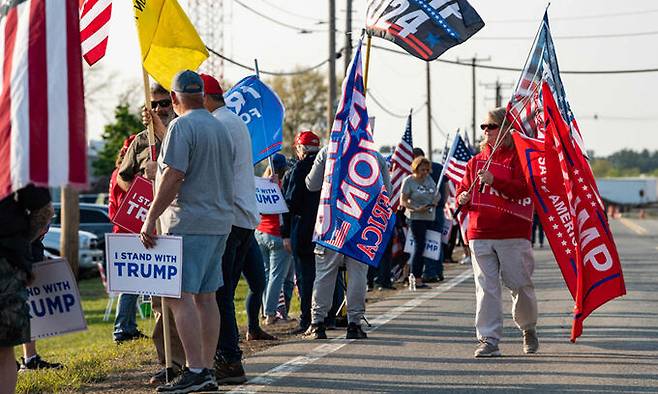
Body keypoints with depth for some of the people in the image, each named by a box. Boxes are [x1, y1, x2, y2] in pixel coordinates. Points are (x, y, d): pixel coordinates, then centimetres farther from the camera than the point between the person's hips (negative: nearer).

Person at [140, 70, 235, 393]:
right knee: (205, 296, 11)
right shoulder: (221, 128, 17)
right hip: (220, 223, 9)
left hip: (189, 223, -9)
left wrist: (150, 219, -14)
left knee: (180, 295, -10)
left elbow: (172, 177, -18)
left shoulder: (181, 126, -9)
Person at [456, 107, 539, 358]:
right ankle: (488, 340, -3)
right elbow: (463, 190, 23)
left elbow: (524, 189, -14)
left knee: (520, 285, 2)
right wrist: (462, 199, 0)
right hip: (480, 235, 4)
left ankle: (528, 329, 27)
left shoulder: (518, 158, -1)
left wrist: (494, 180, -24)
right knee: (486, 288, -3)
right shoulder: (476, 161, 16)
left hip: (513, 235, -4)